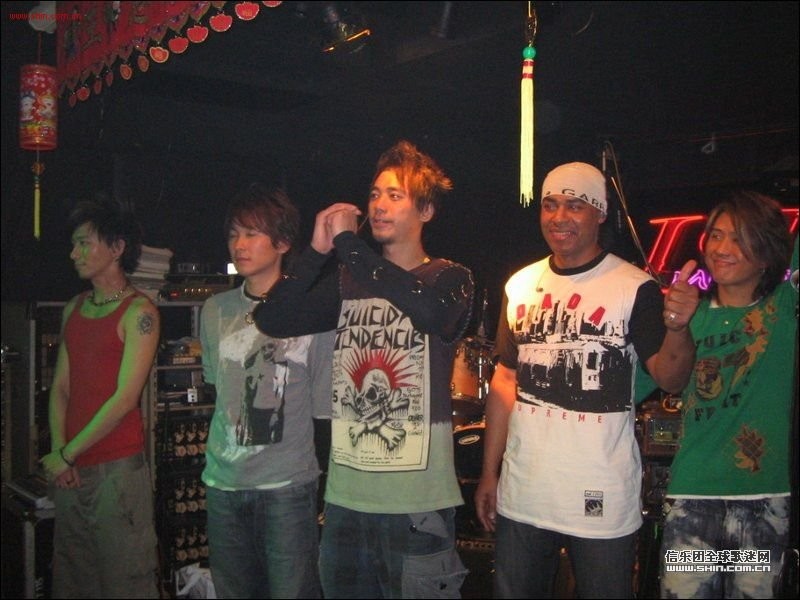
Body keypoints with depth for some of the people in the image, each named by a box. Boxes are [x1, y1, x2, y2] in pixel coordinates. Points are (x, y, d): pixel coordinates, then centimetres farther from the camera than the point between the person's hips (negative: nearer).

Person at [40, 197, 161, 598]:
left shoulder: (139, 312, -10)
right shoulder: (74, 309, 13)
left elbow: (125, 398, -14)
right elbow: (61, 386, 11)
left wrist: (66, 455, -10)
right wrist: (58, 449, -2)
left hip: (118, 468, -7)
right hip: (70, 470, 7)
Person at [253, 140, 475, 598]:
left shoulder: (450, 277, -2)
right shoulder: (347, 281, 9)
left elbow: (431, 311, -25)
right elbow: (272, 320, 1)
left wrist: (348, 242, -18)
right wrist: (318, 252, -8)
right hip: (346, 494, 4)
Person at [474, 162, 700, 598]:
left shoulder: (635, 287, -8)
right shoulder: (520, 285, 5)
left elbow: (668, 378, -13)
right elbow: (506, 379, 10)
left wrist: (677, 327, -34)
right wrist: (489, 472, 8)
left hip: (602, 498, -4)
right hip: (521, 496, 4)